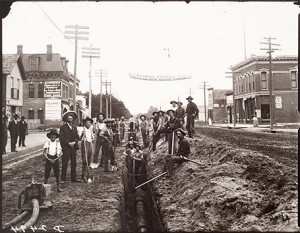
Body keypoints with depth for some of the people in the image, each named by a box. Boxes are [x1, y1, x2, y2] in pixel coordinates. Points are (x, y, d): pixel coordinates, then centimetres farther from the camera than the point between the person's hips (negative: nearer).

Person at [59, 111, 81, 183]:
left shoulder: (74, 127, 17)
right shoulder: (63, 127, 0)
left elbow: (77, 137, 15)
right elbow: (61, 138, -7)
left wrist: (74, 142, -4)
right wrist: (68, 143, -13)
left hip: (73, 147, 5)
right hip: (66, 148, -5)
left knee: (74, 163, 7)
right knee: (65, 164, -4)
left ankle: (73, 178, 15)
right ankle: (63, 179, 2)